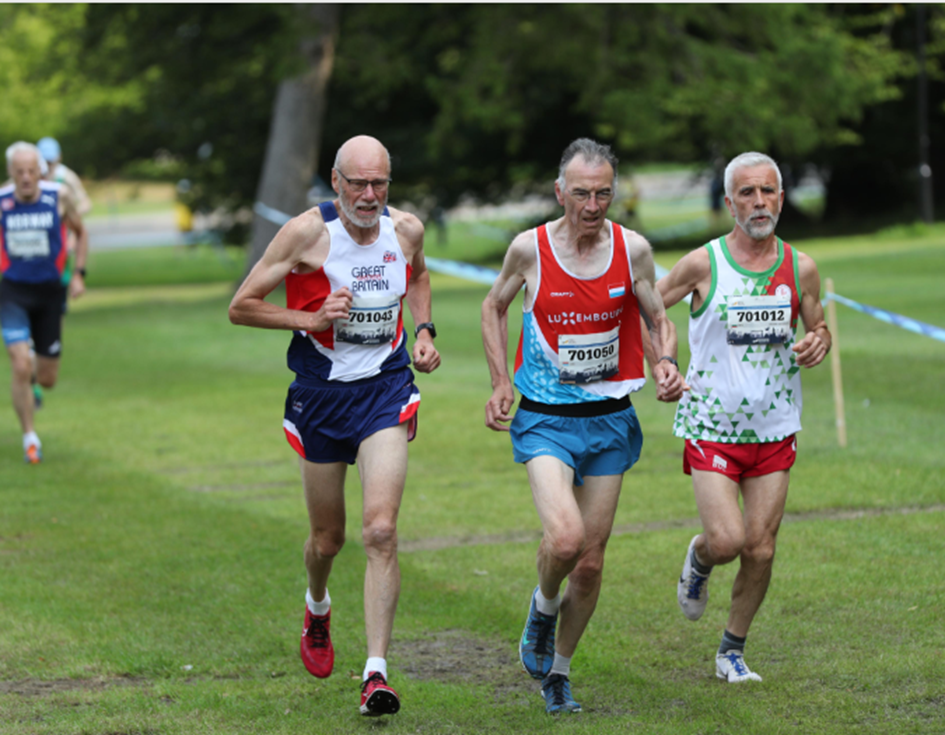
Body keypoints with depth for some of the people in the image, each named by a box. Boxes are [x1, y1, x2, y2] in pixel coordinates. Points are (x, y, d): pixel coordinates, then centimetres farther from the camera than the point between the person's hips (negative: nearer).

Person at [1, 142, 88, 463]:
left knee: (47, 379, 7)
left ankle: (32, 373, 46)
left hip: (49, 292, 2)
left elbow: (80, 232, 10)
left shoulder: (59, 196, -7)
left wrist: (79, 274, 1)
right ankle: (29, 437, -1)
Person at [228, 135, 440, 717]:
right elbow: (242, 307, -7)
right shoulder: (308, 233, -13)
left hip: (386, 390, 1)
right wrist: (312, 318, -19)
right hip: (321, 396, -1)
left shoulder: (407, 231, -2)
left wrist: (425, 331, 7)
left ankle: (377, 673, -16)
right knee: (328, 539, 12)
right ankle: (318, 607, 49)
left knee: (381, 531, -16)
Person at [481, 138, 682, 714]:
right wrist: (501, 381, 3)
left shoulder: (633, 249, -4)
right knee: (564, 538, -24)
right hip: (545, 420, -2)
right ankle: (544, 607, 10)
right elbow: (495, 307, 11)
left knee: (591, 560, 6)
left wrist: (666, 364, -13)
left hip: (610, 420, 2)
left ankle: (558, 669, 28)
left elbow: (659, 320, 8)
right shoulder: (530, 249, -7)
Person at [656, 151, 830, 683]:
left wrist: (819, 342, -8)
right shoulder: (703, 264, -7)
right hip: (712, 426, -3)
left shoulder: (801, 269, 2)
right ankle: (699, 560, 23)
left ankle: (733, 651, 20)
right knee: (726, 540, -15)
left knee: (761, 549, 1)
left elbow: (819, 328, 15)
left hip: (775, 429, 3)